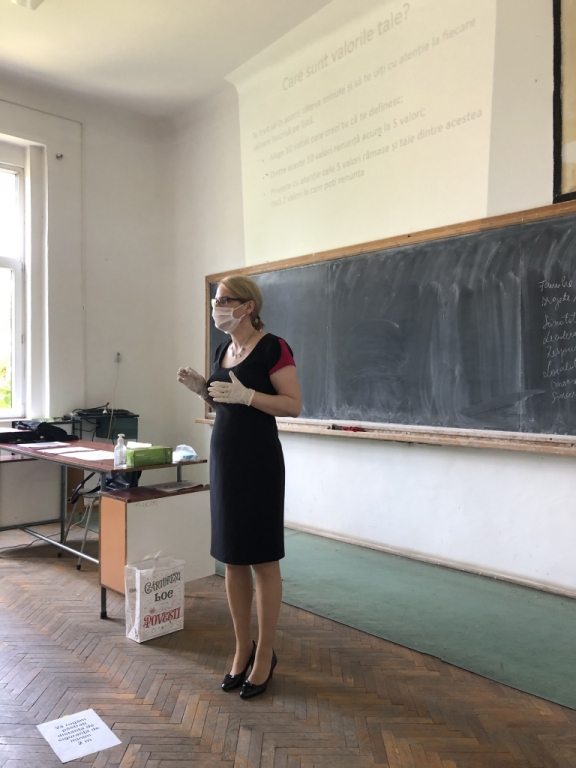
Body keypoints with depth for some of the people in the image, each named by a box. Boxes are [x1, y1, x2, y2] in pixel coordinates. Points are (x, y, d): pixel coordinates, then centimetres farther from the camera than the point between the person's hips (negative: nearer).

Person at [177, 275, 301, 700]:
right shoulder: (224, 350, 12)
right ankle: (243, 649, 27)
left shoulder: (273, 347, -11)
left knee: (263, 560, 3)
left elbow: (294, 405, -14)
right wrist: (203, 389, 2)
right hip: (223, 456, 8)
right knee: (232, 559, 12)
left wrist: (246, 394, -24)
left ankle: (265, 655, 19)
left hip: (258, 459, -8)